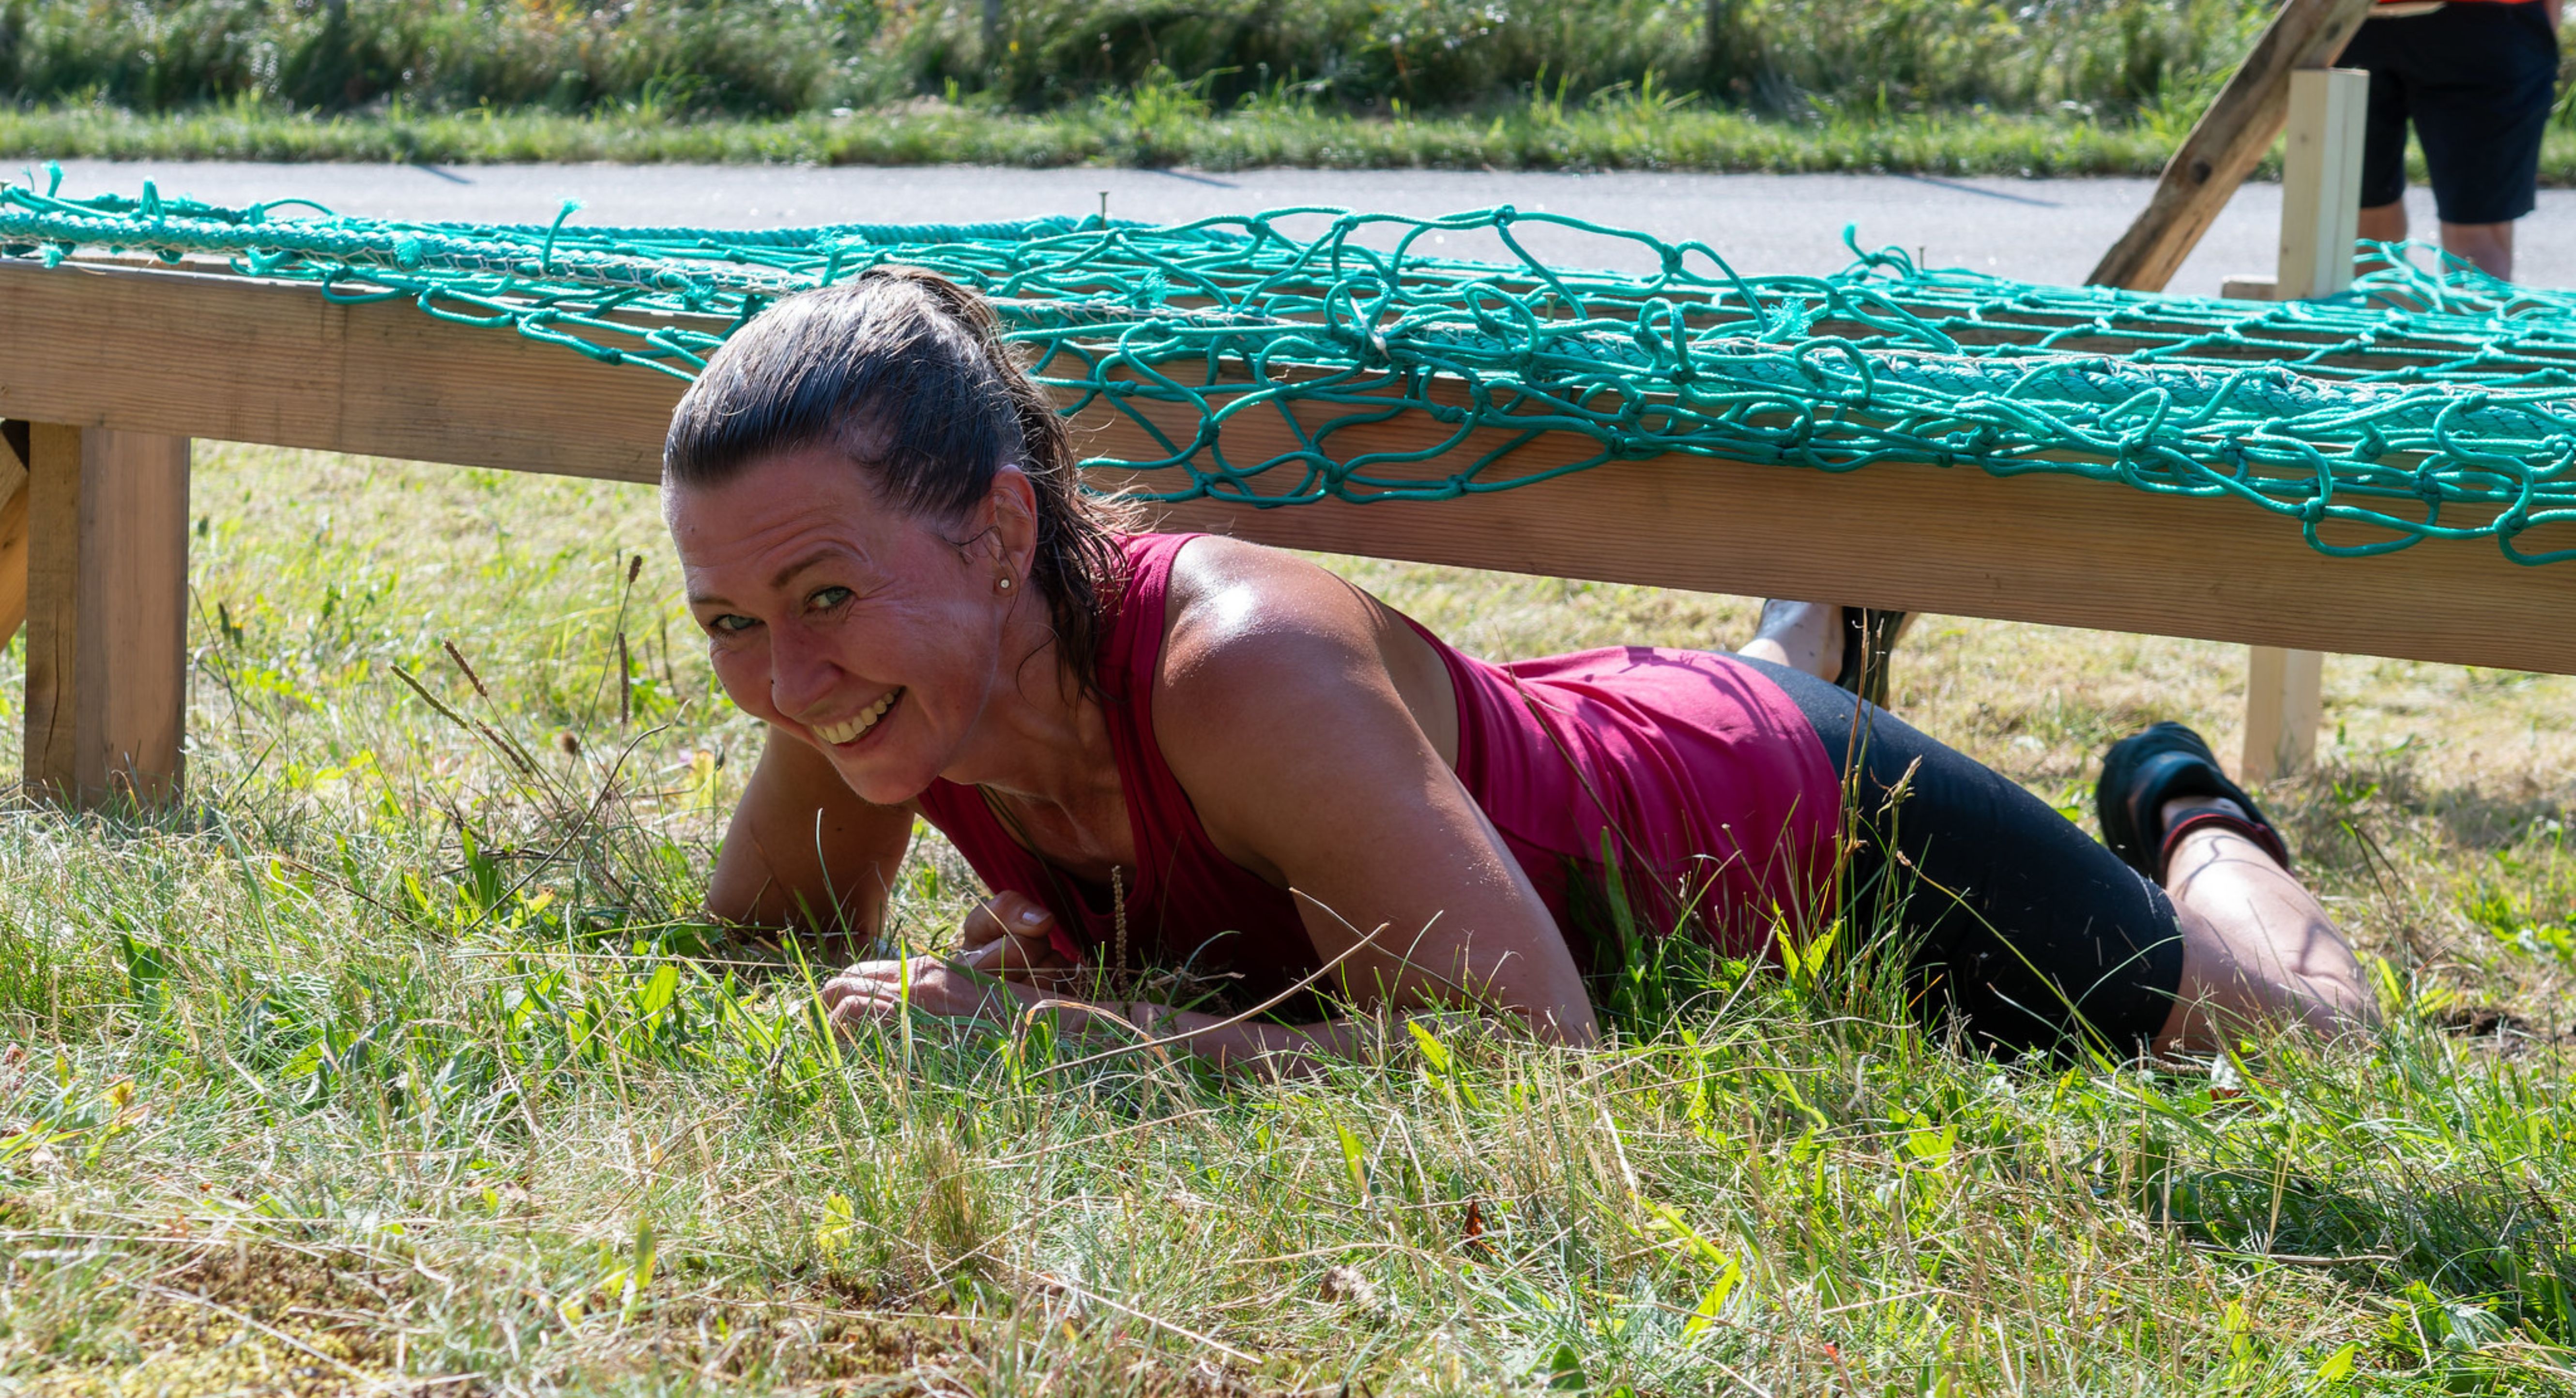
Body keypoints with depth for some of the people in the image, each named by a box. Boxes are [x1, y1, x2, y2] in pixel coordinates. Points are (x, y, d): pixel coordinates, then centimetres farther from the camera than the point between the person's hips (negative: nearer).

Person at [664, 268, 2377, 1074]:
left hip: (1803, 821, -5)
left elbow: (1537, 1047, -45)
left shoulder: (1243, 668, -46)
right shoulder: (887, 668, -27)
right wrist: (989, 967, -29)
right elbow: (769, 931, -8)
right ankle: (1811, 646, 56)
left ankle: (2185, 824, 44)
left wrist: (1073, 1026, -47)